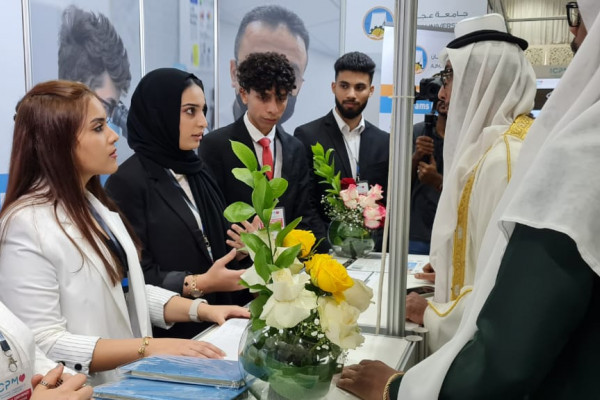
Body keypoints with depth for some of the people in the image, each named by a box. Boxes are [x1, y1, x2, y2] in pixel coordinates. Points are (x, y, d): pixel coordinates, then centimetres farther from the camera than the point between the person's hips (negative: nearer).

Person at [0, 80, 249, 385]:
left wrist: (200, 309, 1)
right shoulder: (27, 225, -18)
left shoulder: (95, 205, 9)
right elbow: (43, 345, -20)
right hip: (86, 391, -7)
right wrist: (150, 348, -24)